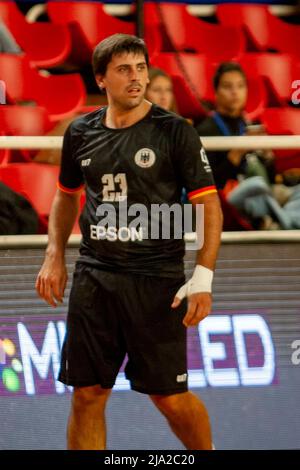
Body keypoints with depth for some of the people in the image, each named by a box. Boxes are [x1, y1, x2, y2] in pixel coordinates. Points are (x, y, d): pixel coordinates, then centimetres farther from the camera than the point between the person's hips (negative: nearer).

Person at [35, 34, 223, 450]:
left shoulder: (174, 131, -5)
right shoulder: (81, 133, 8)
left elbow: (208, 204, -6)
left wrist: (203, 277, -15)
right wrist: (54, 256, 13)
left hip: (156, 281, -4)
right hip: (93, 277, 4)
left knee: (170, 398, -1)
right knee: (87, 395, 4)